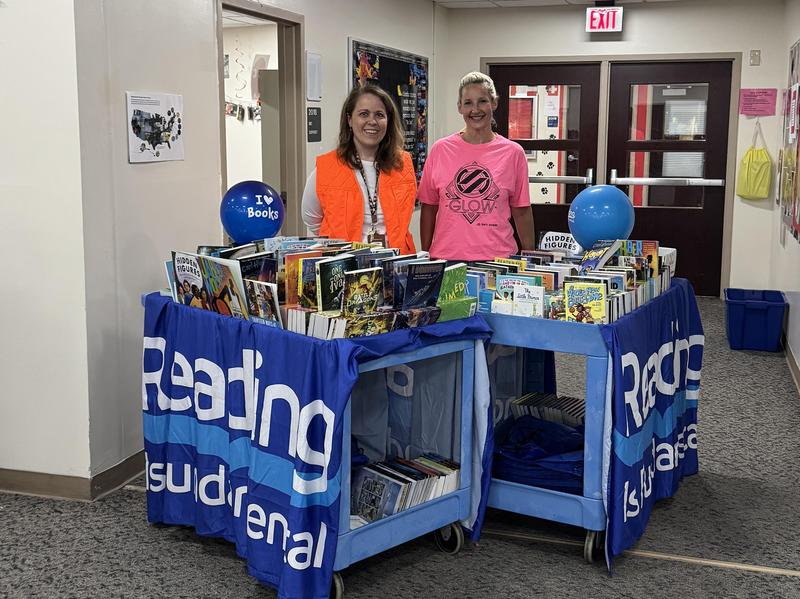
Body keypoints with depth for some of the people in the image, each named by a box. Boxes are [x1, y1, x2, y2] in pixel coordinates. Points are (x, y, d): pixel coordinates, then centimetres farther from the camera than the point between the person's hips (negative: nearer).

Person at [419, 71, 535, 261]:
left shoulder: (513, 153, 2)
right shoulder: (440, 150, 2)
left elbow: (521, 211, 6)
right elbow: (428, 207, 7)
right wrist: (426, 256, 5)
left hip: (498, 259, 0)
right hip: (446, 258, 0)